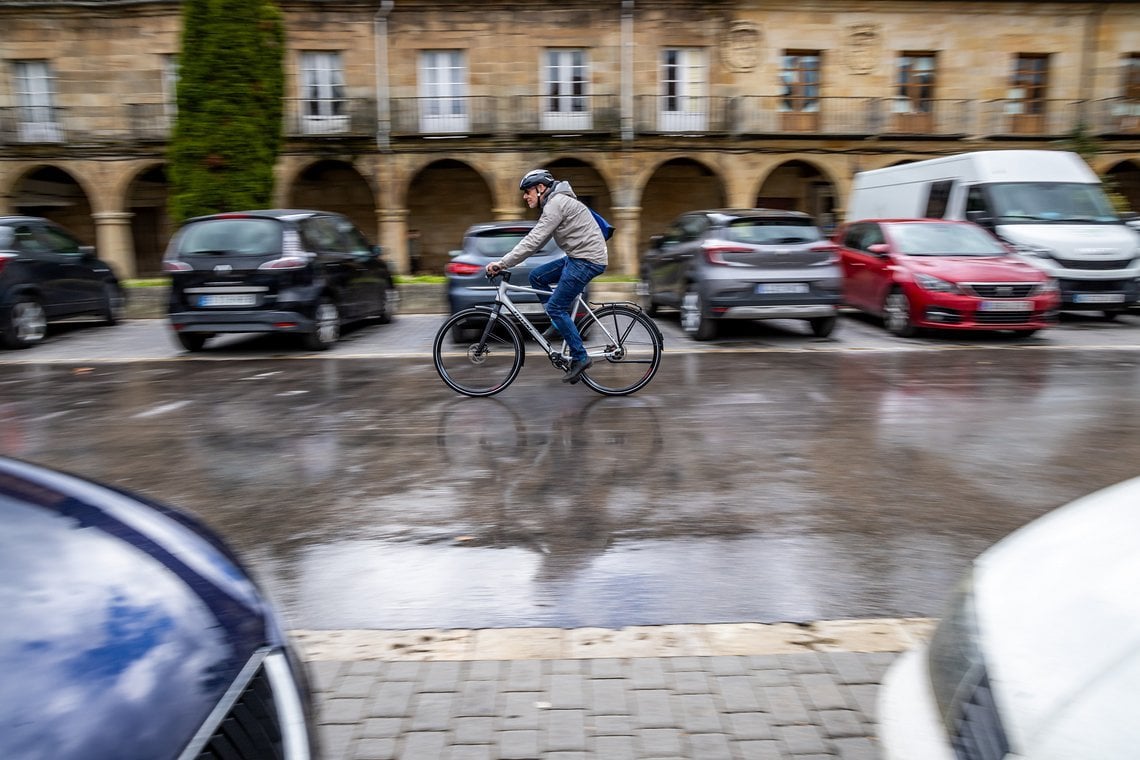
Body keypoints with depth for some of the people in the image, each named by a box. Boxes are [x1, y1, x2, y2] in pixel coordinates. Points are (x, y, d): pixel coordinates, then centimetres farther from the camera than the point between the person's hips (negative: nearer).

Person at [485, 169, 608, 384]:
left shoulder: (556, 203, -14)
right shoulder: (554, 203, 18)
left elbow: (534, 240, -22)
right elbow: (536, 240, 19)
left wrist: (502, 263, -21)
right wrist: (506, 262, 13)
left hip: (588, 259, -10)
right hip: (578, 256, 10)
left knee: (555, 307, -8)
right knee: (536, 277, 10)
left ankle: (580, 358, -2)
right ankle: (561, 323, 14)